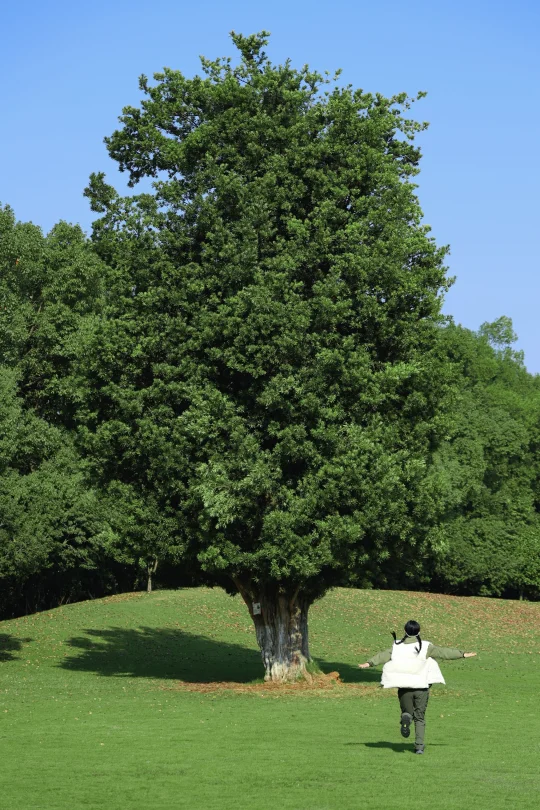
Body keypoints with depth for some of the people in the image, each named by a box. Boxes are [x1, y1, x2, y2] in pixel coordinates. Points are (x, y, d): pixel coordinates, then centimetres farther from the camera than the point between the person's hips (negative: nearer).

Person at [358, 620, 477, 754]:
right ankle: (419, 746, -1)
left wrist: (369, 663, -13)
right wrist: (462, 654, 5)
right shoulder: (426, 647, -1)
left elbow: (384, 655, -9)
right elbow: (443, 652, -1)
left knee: (407, 711, 18)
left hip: (404, 687, 0)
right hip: (422, 687, 0)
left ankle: (406, 717, -19)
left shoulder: (398, 646, 1)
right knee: (420, 718, 9)